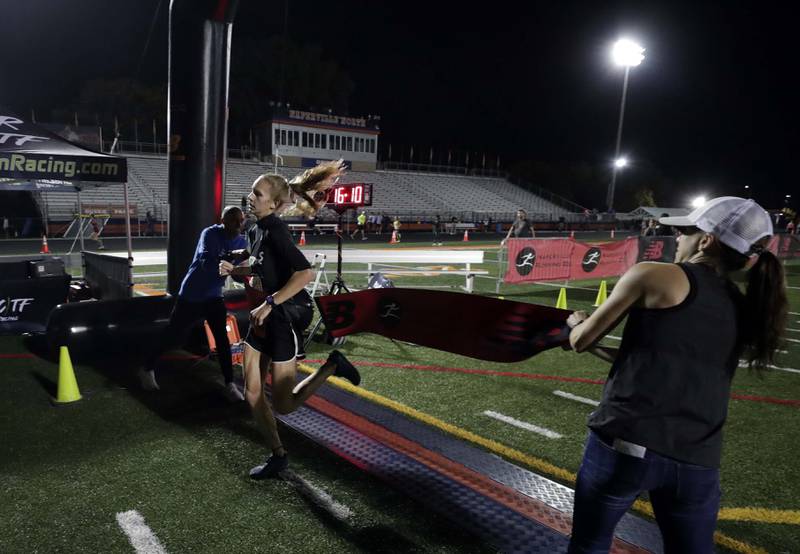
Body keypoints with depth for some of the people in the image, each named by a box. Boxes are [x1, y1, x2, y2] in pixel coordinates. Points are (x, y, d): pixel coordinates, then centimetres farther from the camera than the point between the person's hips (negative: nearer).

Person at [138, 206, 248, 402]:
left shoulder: (241, 242, -3)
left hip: (214, 295, 4)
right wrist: (231, 255, -50)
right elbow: (207, 261, -36)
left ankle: (230, 384, -4)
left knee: (222, 337, -9)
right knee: (174, 336, 6)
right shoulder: (210, 234, -20)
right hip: (191, 294, -4)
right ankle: (148, 368, 29)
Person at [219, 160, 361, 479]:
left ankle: (332, 366, 17)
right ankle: (278, 457, 23)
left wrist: (269, 303, -26)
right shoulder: (256, 230, 8)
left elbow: (306, 273, -30)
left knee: (283, 405, 1)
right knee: (252, 393, 9)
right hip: (265, 314, 9)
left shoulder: (275, 231, -19)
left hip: (285, 316, -9)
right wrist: (234, 269, 8)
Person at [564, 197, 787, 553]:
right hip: (697, 461, 5)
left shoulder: (653, 275, -6)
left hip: (625, 444, -5)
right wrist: (598, 348, 28)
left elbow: (580, 341, 1)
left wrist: (576, 323, 24)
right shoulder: (745, 311, 11)